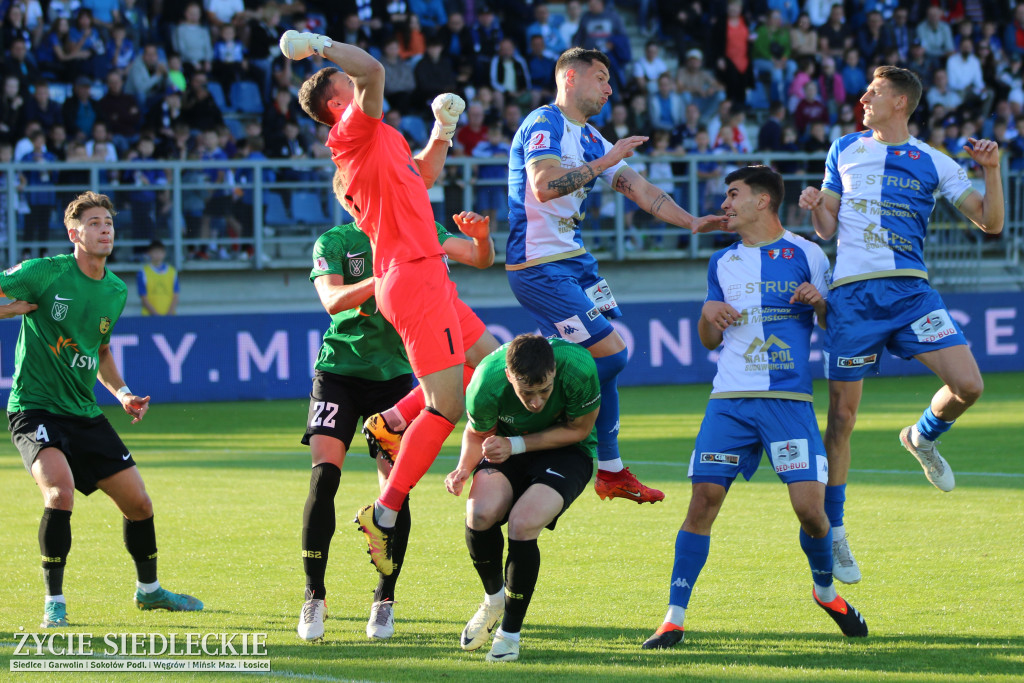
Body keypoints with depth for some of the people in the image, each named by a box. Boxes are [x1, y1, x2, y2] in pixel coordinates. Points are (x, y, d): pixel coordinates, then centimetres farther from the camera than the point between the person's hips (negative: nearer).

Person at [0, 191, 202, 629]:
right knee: (60, 490, -29)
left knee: (138, 502, 8)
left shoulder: (116, 292, 8)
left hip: (84, 413, 6)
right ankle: (54, 602, -16)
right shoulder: (45, 273, -12)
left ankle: (148, 590, 33)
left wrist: (121, 393, 11)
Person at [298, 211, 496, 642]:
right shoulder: (334, 241, -4)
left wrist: (481, 237, -25)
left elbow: (480, 259, -3)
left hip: (394, 373, 2)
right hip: (339, 368, -2)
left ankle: (384, 600, 10)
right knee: (324, 475, -15)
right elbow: (332, 299, -20)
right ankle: (314, 597, -5)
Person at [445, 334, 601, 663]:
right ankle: (494, 599, 7)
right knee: (480, 513, -26)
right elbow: (477, 434, -4)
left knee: (522, 524, -27)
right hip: (508, 447, 2)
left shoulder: (578, 367, -34)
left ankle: (510, 632, -6)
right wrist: (464, 468, -24)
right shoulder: (485, 384, -28)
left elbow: (579, 429, -17)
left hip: (567, 452, -2)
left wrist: (515, 445, -26)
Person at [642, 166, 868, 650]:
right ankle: (674, 618, -4)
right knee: (703, 500, -8)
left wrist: (820, 303, -12)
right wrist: (708, 314, 1)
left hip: (789, 399, -3)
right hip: (730, 400, 3)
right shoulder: (723, 262, 17)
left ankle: (825, 590, 18)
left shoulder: (806, 254, 6)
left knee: (809, 506, -11)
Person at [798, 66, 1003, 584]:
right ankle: (832, 532, 14)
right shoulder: (845, 151, 13)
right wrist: (814, 208, -4)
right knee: (842, 415, 0)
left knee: (967, 384, -18)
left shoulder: (933, 163, 7)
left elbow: (990, 223, 5)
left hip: (910, 289, 0)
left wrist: (991, 170, -10)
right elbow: (827, 229, 17)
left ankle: (923, 438, 16)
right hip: (851, 292, 1)